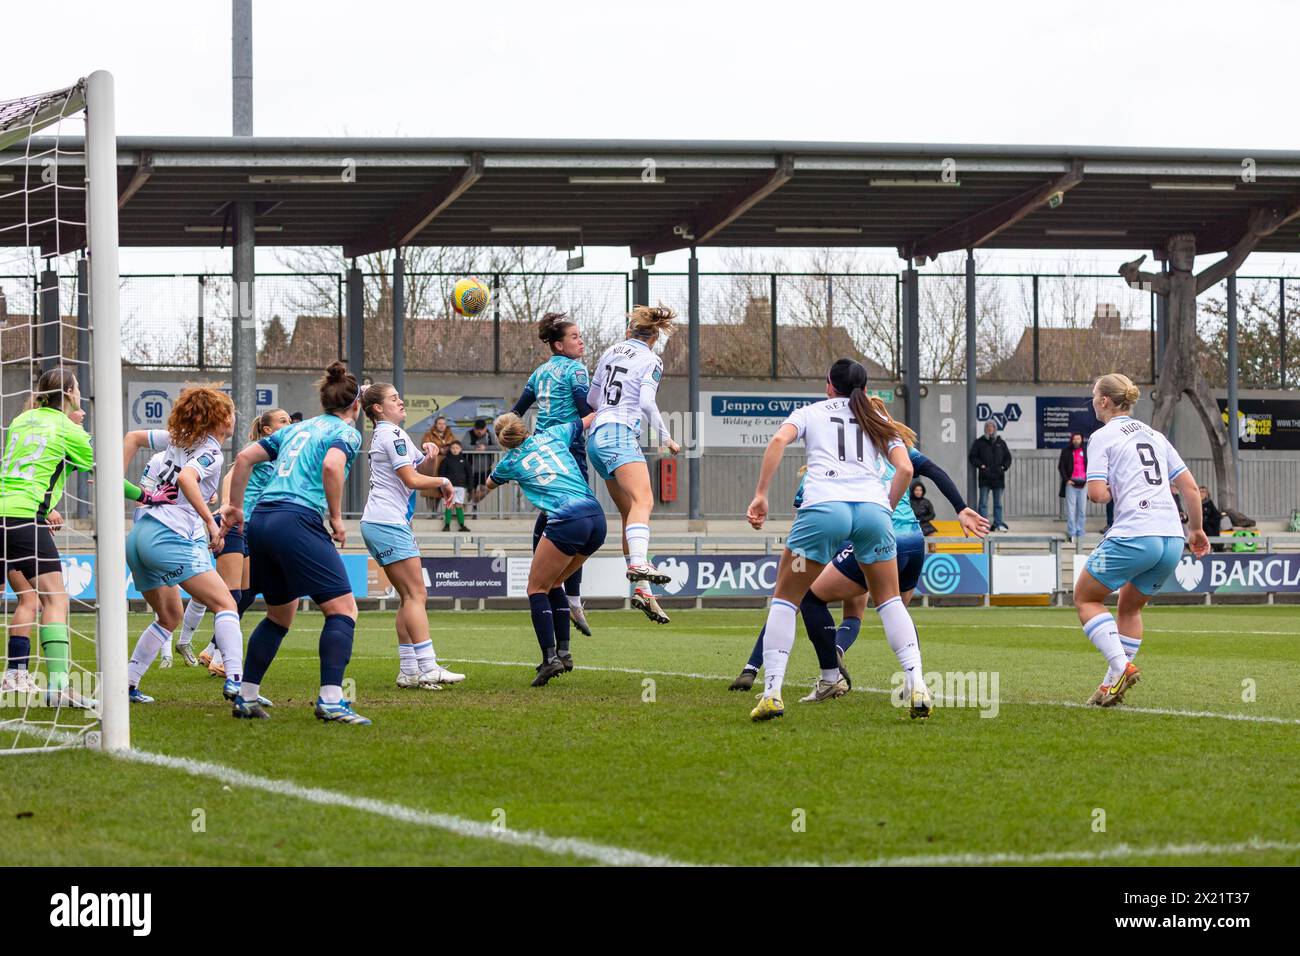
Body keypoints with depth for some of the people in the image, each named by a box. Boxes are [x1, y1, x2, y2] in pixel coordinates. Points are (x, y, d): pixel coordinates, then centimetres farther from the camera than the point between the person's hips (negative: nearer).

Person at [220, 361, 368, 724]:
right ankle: (330, 700, -18)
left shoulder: (296, 429, 24)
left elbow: (245, 457, 20)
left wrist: (235, 506, 26)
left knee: (279, 615, 22)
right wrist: (336, 519, -9)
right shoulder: (347, 433, 3)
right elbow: (331, 466, -18)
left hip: (260, 521, 8)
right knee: (343, 609, -6)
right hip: (297, 521, -8)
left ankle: (245, 698, 21)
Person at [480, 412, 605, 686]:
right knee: (553, 584, 21)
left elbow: (489, 484, 36)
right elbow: (589, 419, 34)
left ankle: (550, 658, -11)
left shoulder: (510, 462, 12)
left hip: (567, 521, -6)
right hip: (597, 518, 6)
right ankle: (563, 651, 15)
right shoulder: (552, 435, 18)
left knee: (537, 589, 4)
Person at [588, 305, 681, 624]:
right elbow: (647, 403, -12)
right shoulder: (651, 360, 1)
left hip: (597, 434, 8)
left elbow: (592, 399, 26)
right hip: (620, 434, -8)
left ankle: (643, 591, -1)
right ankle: (639, 563, -51)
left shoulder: (611, 352, 19)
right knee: (643, 501, -25)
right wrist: (666, 438, -2)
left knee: (630, 513, 7)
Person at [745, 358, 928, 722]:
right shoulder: (878, 420, 27)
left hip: (824, 506, -2)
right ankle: (916, 685, 0)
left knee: (785, 598, 12)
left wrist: (760, 496, 0)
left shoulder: (811, 412, 23)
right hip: (873, 506, 2)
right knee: (889, 600, 18)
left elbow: (779, 440, 2)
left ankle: (772, 692, -2)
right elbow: (905, 468, 13)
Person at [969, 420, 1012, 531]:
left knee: (998, 503, 8)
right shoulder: (979, 442, 5)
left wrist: (1003, 467, 1)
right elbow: (972, 457, 2)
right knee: (983, 502, -5)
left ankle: (998, 524, 12)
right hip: (985, 477, -3)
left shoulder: (1001, 443, 14)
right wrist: (981, 466, -11)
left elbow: (1008, 457, 17)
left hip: (998, 477, 3)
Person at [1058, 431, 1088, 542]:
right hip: (1071, 483, -2)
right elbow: (1061, 466, 5)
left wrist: (1088, 479, 3)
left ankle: (1080, 533, 9)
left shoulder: (1086, 451, 10)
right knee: (1071, 509, -5)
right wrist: (1066, 479, -6)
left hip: (1083, 484, 2)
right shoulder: (1066, 451, 5)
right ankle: (1072, 533, -3)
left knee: (1082, 510, 3)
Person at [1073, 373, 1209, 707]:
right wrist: (1196, 529, 27)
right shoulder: (1154, 435, 19)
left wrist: (1114, 490, 12)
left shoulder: (1102, 437, 0)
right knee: (1130, 606, 24)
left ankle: (1121, 666, -8)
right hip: (1172, 541, 7)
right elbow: (1190, 487, 17)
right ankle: (1113, 684, 20)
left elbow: (1097, 493, -10)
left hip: (1133, 537, -7)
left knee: (1085, 598, 11)